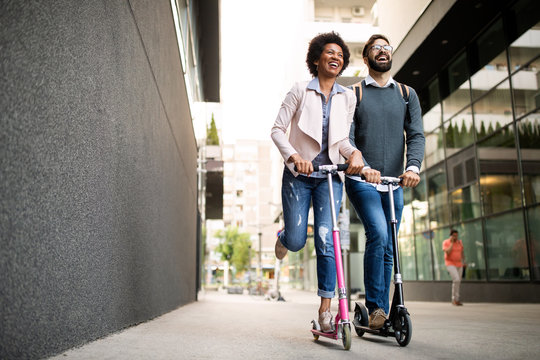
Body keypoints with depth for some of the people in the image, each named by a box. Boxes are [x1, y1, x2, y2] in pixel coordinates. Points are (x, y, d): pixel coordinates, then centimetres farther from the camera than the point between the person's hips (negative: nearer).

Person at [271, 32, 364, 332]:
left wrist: (354, 153, -11)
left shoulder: (347, 97, 8)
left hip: (330, 176, 2)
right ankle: (284, 238, 38)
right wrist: (295, 156, -20)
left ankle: (326, 308, -1)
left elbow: (342, 138, 11)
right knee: (296, 241, -2)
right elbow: (278, 130, -3)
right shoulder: (301, 91, -1)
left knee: (326, 239, -9)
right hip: (299, 175, -1)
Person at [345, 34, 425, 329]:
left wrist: (413, 166, -18)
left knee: (388, 249, 5)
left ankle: (382, 314, 16)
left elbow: (416, 134, 2)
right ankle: (375, 306, -11)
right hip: (362, 181, -3)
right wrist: (363, 167, -24)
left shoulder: (407, 94, 14)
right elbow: (347, 137, -7)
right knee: (378, 234, -23)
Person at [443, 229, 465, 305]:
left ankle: (456, 300, 21)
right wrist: (452, 242, -21)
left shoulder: (459, 242, 4)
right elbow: (447, 252, -26)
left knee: (458, 282, 8)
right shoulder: (445, 242, -11)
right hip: (450, 264, -6)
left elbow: (462, 252, 17)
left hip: (459, 265, 6)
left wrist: (464, 262, 8)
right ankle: (454, 299, -10)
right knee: (456, 280, -22)